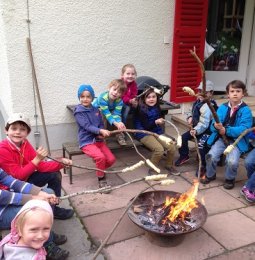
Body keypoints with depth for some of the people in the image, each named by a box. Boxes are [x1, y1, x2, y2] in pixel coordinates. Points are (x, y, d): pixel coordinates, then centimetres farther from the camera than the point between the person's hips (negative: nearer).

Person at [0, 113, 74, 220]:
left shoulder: (25, 143, -5)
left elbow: (41, 165, -7)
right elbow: (18, 175, -26)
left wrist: (60, 162, -20)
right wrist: (37, 159, -32)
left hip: (25, 179, 8)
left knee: (55, 174, 2)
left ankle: (53, 207, 14)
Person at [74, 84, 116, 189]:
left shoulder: (96, 110, 10)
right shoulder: (79, 112, -8)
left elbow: (101, 124, 10)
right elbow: (87, 126, -19)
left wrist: (101, 134, -11)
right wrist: (100, 131, -32)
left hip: (98, 140, 6)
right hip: (86, 141, -6)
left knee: (111, 159, -8)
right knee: (100, 157, -28)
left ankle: (100, 170, 23)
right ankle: (101, 179, -5)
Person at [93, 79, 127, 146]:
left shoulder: (119, 101, -24)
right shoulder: (103, 97, -38)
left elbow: (116, 114, -30)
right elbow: (106, 113, -42)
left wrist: (119, 122, -51)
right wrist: (115, 123, -53)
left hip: (110, 110, 3)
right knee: (102, 113, -35)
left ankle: (119, 135, -6)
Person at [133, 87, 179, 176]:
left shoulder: (157, 107, 3)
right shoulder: (141, 109, -16)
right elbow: (146, 126, -20)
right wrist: (156, 122, -31)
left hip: (157, 132, 6)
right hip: (144, 133, -6)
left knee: (172, 147, -13)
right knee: (159, 149, -29)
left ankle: (169, 166, 15)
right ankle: (152, 169, -5)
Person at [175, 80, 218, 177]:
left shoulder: (207, 106, -27)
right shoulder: (198, 102, 4)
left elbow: (204, 123, -35)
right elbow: (193, 112, 20)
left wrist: (196, 130, -50)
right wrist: (190, 117, -3)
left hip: (207, 130, -10)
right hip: (196, 128, 10)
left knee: (201, 146, -27)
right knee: (183, 137, 4)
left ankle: (203, 166, -5)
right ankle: (184, 156, 27)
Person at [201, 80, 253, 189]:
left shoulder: (245, 110, -7)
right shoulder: (222, 108, 3)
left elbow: (244, 129, -17)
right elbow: (212, 126, -3)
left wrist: (226, 130, -25)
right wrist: (215, 126, -28)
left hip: (237, 140, -3)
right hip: (221, 138, 3)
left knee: (231, 161, -24)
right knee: (211, 156, -17)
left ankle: (230, 179, 9)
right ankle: (210, 175, 13)